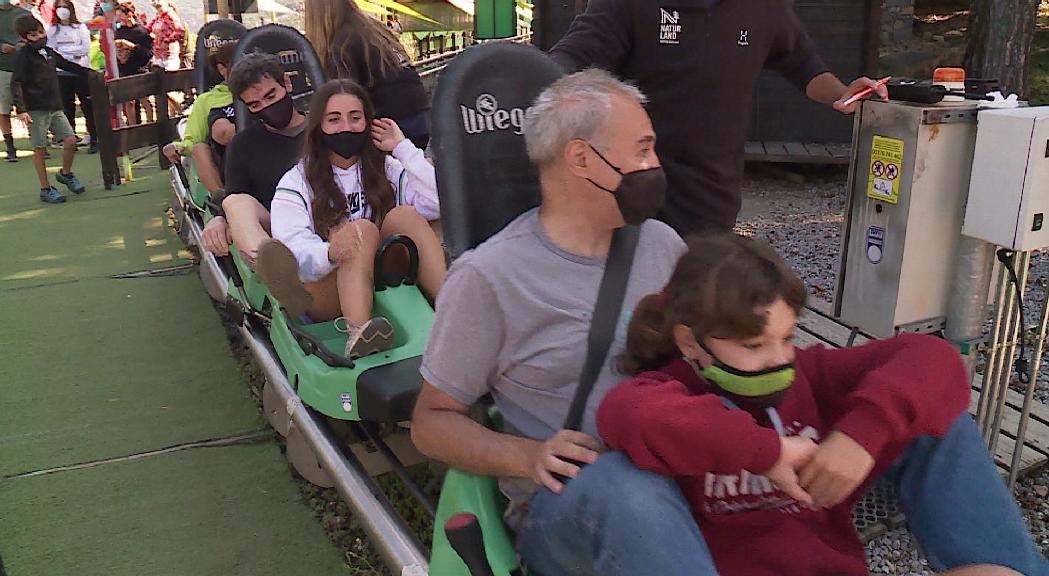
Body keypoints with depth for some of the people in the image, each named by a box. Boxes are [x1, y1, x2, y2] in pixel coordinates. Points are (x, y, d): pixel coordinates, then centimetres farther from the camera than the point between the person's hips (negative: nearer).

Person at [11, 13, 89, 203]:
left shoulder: (49, 52, 13)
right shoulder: (23, 55, -8)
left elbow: (67, 65, 30)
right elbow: (16, 84, -15)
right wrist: (21, 109, -25)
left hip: (55, 107, 6)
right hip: (35, 109, -6)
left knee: (70, 140, 0)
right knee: (40, 148, 1)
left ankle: (66, 173, 27)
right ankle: (45, 189, 11)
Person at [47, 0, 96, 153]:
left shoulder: (81, 28, 4)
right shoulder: (52, 30, 9)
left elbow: (86, 49, -6)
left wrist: (63, 50, -7)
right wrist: (73, 53, -12)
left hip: (82, 71, -2)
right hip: (62, 73, 2)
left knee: (88, 106, -3)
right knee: (67, 108, 4)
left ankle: (93, 140, 1)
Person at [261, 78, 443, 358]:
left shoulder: (387, 169, 12)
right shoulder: (296, 183, 2)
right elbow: (293, 255, -15)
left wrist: (403, 147, -4)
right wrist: (329, 253, -37)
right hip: (325, 298, -3)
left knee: (405, 215, -19)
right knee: (362, 229, -27)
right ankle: (358, 333, -51)